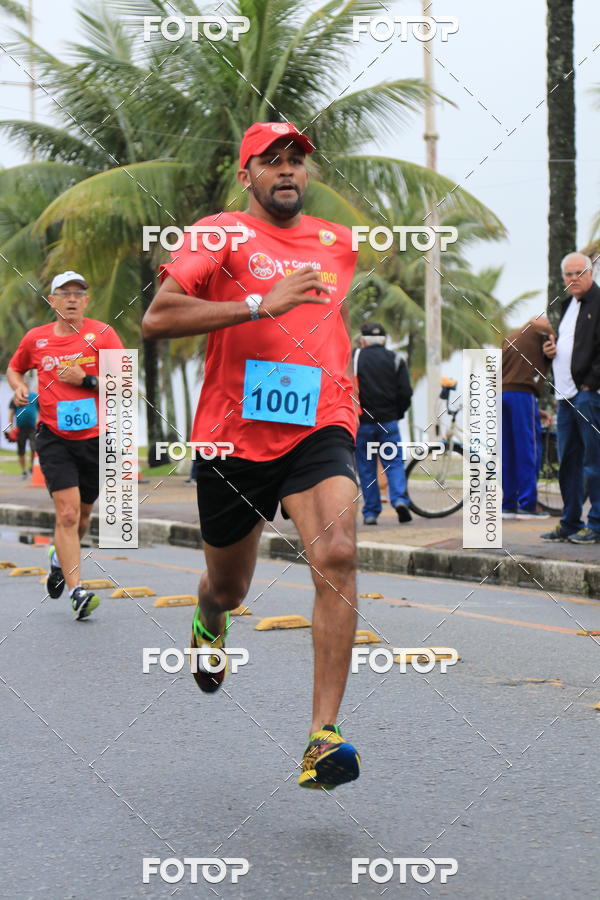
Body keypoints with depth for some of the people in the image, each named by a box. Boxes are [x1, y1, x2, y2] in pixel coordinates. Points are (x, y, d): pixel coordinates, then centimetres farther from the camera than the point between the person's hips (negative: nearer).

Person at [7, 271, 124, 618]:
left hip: (96, 437, 1)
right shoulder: (36, 338, 4)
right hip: (54, 437, -1)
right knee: (67, 513, -15)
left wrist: (86, 380, -18)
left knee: (82, 513, 16)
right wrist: (19, 387, 3)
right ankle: (76, 591, -15)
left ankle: (60, 558, 46)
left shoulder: (102, 334, -3)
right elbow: (15, 368, 23)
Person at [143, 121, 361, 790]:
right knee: (227, 589, 15)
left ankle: (323, 738, -26)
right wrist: (260, 306, -22)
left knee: (337, 554, -25)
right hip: (234, 435, -1)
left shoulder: (338, 243, 14)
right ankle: (209, 624, 57)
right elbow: (156, 318, -16)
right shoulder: (220, 235, -1)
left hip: (318, 428, 2)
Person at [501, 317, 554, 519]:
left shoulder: (510, 338, 28)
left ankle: (508, 505, 11)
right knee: (528, 449, -3)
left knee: (508, 453, 10)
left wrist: (537, 411, 25)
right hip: (522, 394, -7)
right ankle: (527, 505, -6)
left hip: (500, 393, 7)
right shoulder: (543, 331, 8)